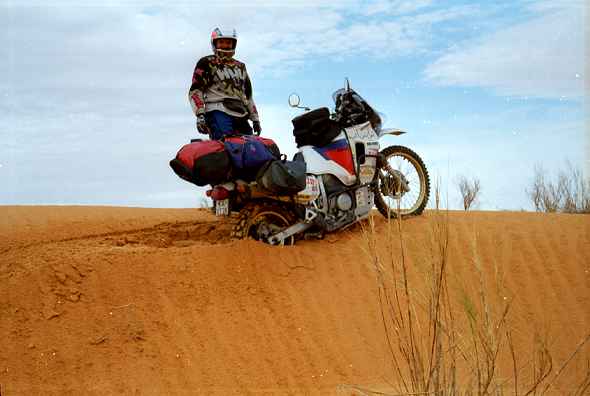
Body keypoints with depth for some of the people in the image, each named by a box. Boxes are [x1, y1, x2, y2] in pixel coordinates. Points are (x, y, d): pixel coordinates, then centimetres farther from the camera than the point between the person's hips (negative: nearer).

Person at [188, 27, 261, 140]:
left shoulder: (240, 66, 28)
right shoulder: (207, 63, 9)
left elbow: (248, 94, 31)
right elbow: (195, 91, 1)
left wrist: (255, 119, 22)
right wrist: (200, 115, -13)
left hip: (241, 115, 6)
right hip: (219, 113, -6)